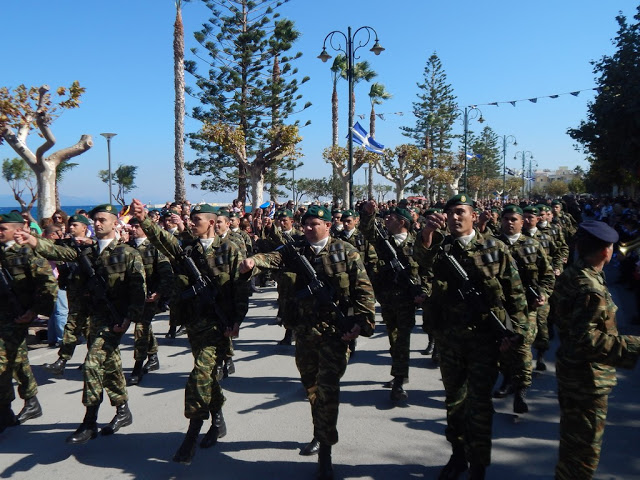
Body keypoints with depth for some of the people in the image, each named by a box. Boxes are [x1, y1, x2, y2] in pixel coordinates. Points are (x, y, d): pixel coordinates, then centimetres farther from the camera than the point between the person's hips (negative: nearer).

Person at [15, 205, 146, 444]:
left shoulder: (128, 254, -8)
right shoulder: (87, 252, 10)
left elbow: (139, 290, -12)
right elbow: (59, 251, -5)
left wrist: (130, 318, -17)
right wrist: (32, 241, -21)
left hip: (115, 319, -6)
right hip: (96, 317, 6)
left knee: (93, 363, -11)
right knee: (109, 364, 15)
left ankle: (89, 423, 0)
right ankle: (123, 412, 30)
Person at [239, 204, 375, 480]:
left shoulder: (345, 253, -3)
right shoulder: (297, 251, 6)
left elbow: (363, 290, -5)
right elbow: (275, 258, -14)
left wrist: (361, 322, -16)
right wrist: (253, 261, -35)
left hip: (335, 332, -4)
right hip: (304, 331, 4)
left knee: (327, 390, -5)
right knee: (311, 387, 18)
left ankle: (325, 452, 9)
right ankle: (319, 434, 40)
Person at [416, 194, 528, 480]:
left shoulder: (496, 249, -1)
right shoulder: (439, 247, 2)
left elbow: (515, 293, 0)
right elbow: (423, 261, -23)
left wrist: (515, 330, -7)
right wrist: (427, 234, -42)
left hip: (485, 338, -2)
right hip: (448, 338, 3)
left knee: (479, 403, 5)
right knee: (454, 399, 16)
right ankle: (458, 455, 34)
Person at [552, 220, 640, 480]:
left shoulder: (570, 275, 2)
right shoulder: (592, 288, -28)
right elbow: (585, 339, -30)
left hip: (570, 366, 10)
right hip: (588, 376, -10)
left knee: (572, 435, 28)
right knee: (585, 448, 7)